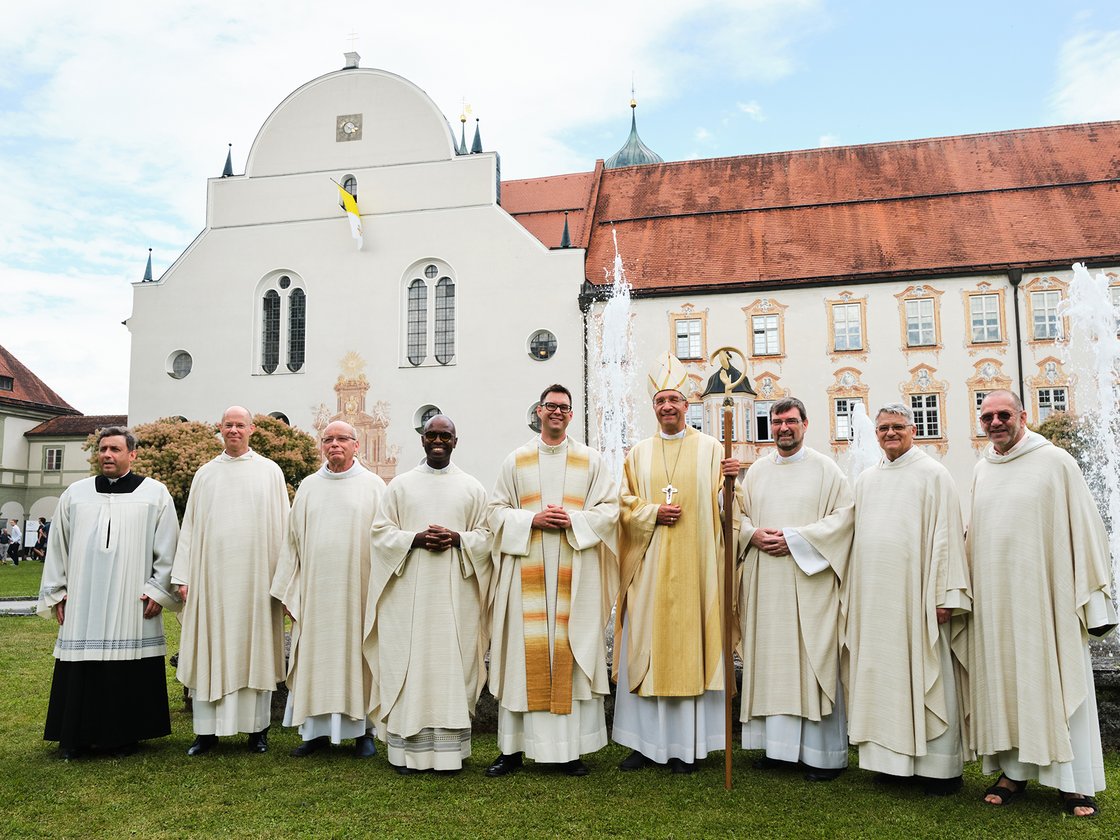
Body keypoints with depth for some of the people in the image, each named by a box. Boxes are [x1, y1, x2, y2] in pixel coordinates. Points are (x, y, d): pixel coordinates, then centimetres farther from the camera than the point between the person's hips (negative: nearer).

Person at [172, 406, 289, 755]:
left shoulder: (270, 472, 5)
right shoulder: (206, 474, 10)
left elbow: (282, 526, 4)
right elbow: (190, 527, 9)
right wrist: (184, 577, 1)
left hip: (256, 577, -2)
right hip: (211, 577, 2)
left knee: (255, 649, 4)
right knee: (209, 651, 4)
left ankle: (257, 728, 12)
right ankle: (207, 729, 12)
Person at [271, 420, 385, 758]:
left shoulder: (373, 485, 1)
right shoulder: (308, 486, 9)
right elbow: (294, 540, 10)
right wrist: (289, 591, 5)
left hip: (358, 589, -2)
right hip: (316, 590, 3)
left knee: (357, 656, 4)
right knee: (316, 657, 6)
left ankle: (363, 730, 15)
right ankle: (316, 729, 17)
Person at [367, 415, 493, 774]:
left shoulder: (472, 487, 9)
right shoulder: (401, 484, 9)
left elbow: (486, 534, 7)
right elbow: (382, 531, 5)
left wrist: (458, 539, -12)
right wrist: (415, 539, -12)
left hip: (455, 593, 0)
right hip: (409, 593, 0)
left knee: (452, 665, 1)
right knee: (408, 663, 0)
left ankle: (450, 748, 9)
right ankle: (407, 748, 9)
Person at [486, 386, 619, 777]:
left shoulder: (591, 460, 9)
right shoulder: (516, 460, 11)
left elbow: (610, 509, 5)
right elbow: (496, 510, 8)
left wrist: (573, 520, -11)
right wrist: (532, 520, -9)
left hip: (575, 574, 0)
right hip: (526, 572, 0)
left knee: (571, 652, 0)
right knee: (524, 652, 0)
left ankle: (571, 748, 8)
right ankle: (512, 747, 8)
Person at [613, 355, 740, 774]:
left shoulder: (711, 449, 6)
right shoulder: (639, 453, 13)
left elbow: (725, 506, 1)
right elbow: (626, 503, 8)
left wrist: (731, 480, -19)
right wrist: (653, 512, -10)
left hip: (695, 564, -2)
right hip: (648, 566, 2)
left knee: (691, 644, 0)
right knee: (643, 648, 1)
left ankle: (686, 745, 10)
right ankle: (645, 740, 11)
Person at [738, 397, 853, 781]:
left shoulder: (825, 469, 0)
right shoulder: (757, 470, 13)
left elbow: (843, 516, -7)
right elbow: (738, 513, 15)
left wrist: (794, 538, -15)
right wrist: (753, 534, -7)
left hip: (808, 580, -4)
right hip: (765, 582, 4)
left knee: (813, 660, -2)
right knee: (770, 659, 6)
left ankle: (823, 753, 7)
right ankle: (777, 745, 15)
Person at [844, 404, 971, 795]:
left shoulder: (934, 474, -1)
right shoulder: (865, 480, 14)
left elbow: (946, 535, -6)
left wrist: (945, 595, -12)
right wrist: (853, 594, 13)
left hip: (916, 594, -5)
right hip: (874, 597, 5)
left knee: (928, 677, 0)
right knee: (883, 676, 7)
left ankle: (941, 766, 9)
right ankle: (893, 757, 17)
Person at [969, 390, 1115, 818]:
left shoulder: (1056, 462, -3)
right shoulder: (981, 470, 11)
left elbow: (1084, 528, -4)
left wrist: (1092, 596, -7)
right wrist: (966, 591, 11)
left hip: (1045, 596, -4)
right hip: (993, 600, 4)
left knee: (1057, 682, 2)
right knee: (1003, 681, 8)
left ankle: (1075, 781, 13)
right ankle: (1013, 771, 19)